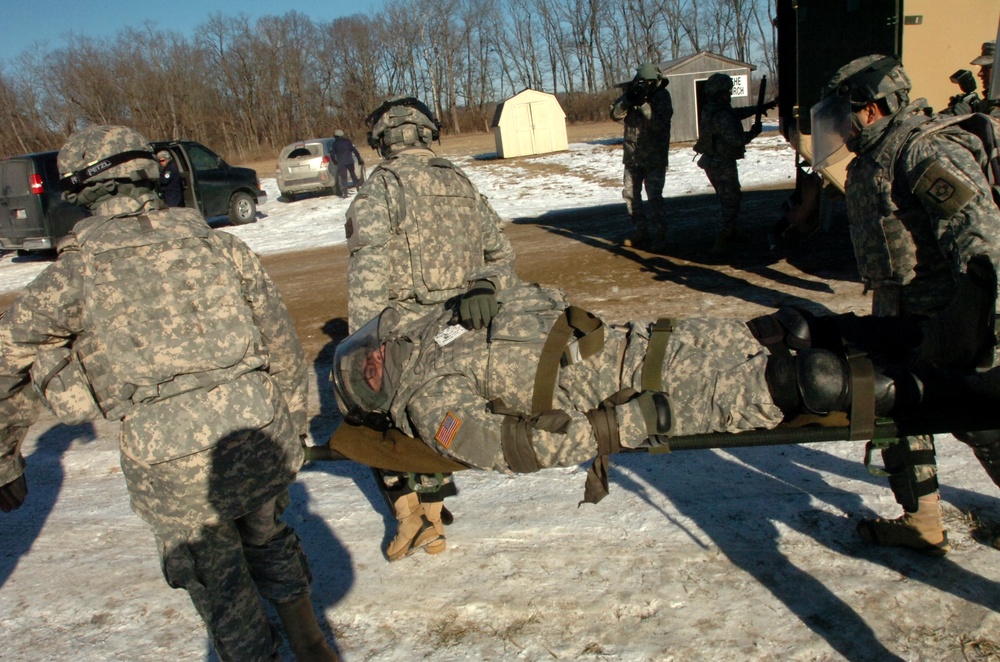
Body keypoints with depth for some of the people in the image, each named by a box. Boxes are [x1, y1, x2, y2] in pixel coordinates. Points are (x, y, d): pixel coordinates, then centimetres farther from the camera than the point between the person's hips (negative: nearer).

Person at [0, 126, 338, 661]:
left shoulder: (75, 270, 3)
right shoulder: (218, 243, 9)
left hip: (172, 465, -3)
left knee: (220, 588, 20)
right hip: (263, 435, 4)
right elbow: (284, 350, 10)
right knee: (266, 536, 31)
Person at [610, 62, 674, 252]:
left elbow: (660, 123, -20)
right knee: (630, 194, 8)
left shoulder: (662, 95, -8)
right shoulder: (631, 92, 4)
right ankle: (640, 233, 19)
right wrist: (628, 98, -21)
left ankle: (658, 236, -2)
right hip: (632, 156, 5)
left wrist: (643, 103, -26)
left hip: (655, 157, -5)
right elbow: (616, 114, -6)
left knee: (654, 197, -8)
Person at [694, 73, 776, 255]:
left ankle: (731, 234, 35)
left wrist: (763, 107, 21)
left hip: (711, 162, 10)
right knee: (732, 201, -1)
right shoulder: (722, 115, -22)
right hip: (723, 164, -10)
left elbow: (737, 113, 19)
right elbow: (736, 139, -28)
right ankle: (721, 243, -6)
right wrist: (753, 132, -10)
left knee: (726, 199, 23)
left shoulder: (709, 110, 8)